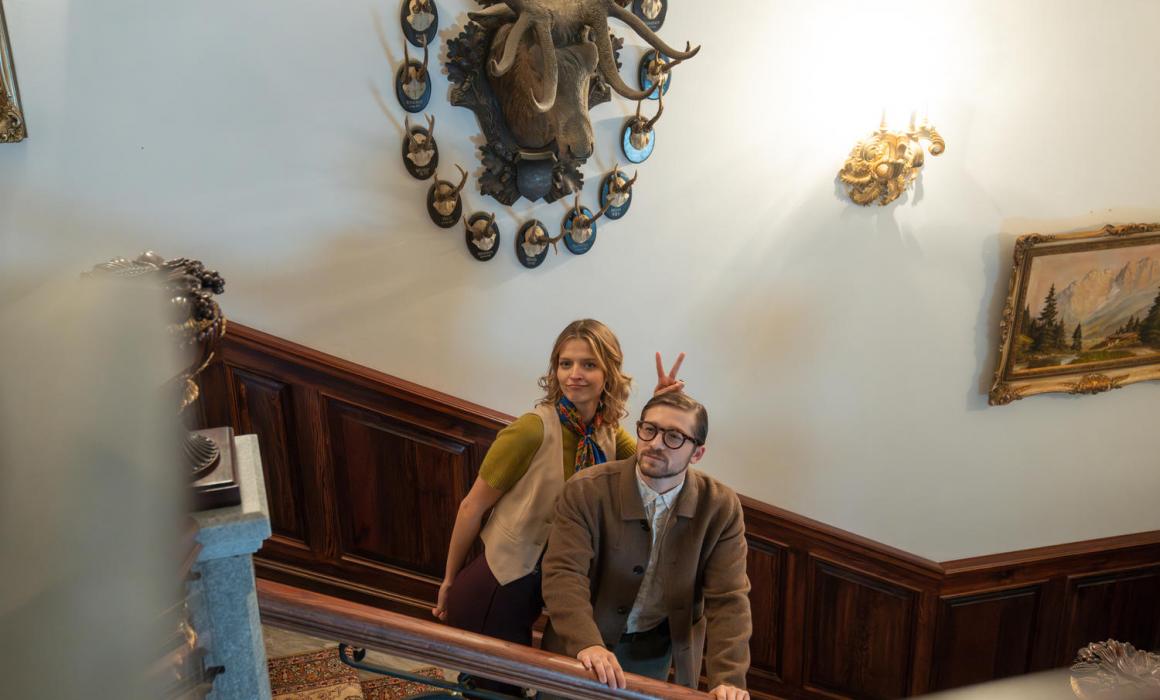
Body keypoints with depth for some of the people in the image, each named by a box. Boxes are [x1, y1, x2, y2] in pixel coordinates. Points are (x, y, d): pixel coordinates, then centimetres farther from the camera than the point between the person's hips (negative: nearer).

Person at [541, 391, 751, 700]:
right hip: (582, 647, -2)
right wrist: (587, 644, -44)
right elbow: (564, 573, -28)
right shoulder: (586, 491, -21)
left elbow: (728, 598, -18)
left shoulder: (721, 508, -15)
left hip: (659, 647, 2)